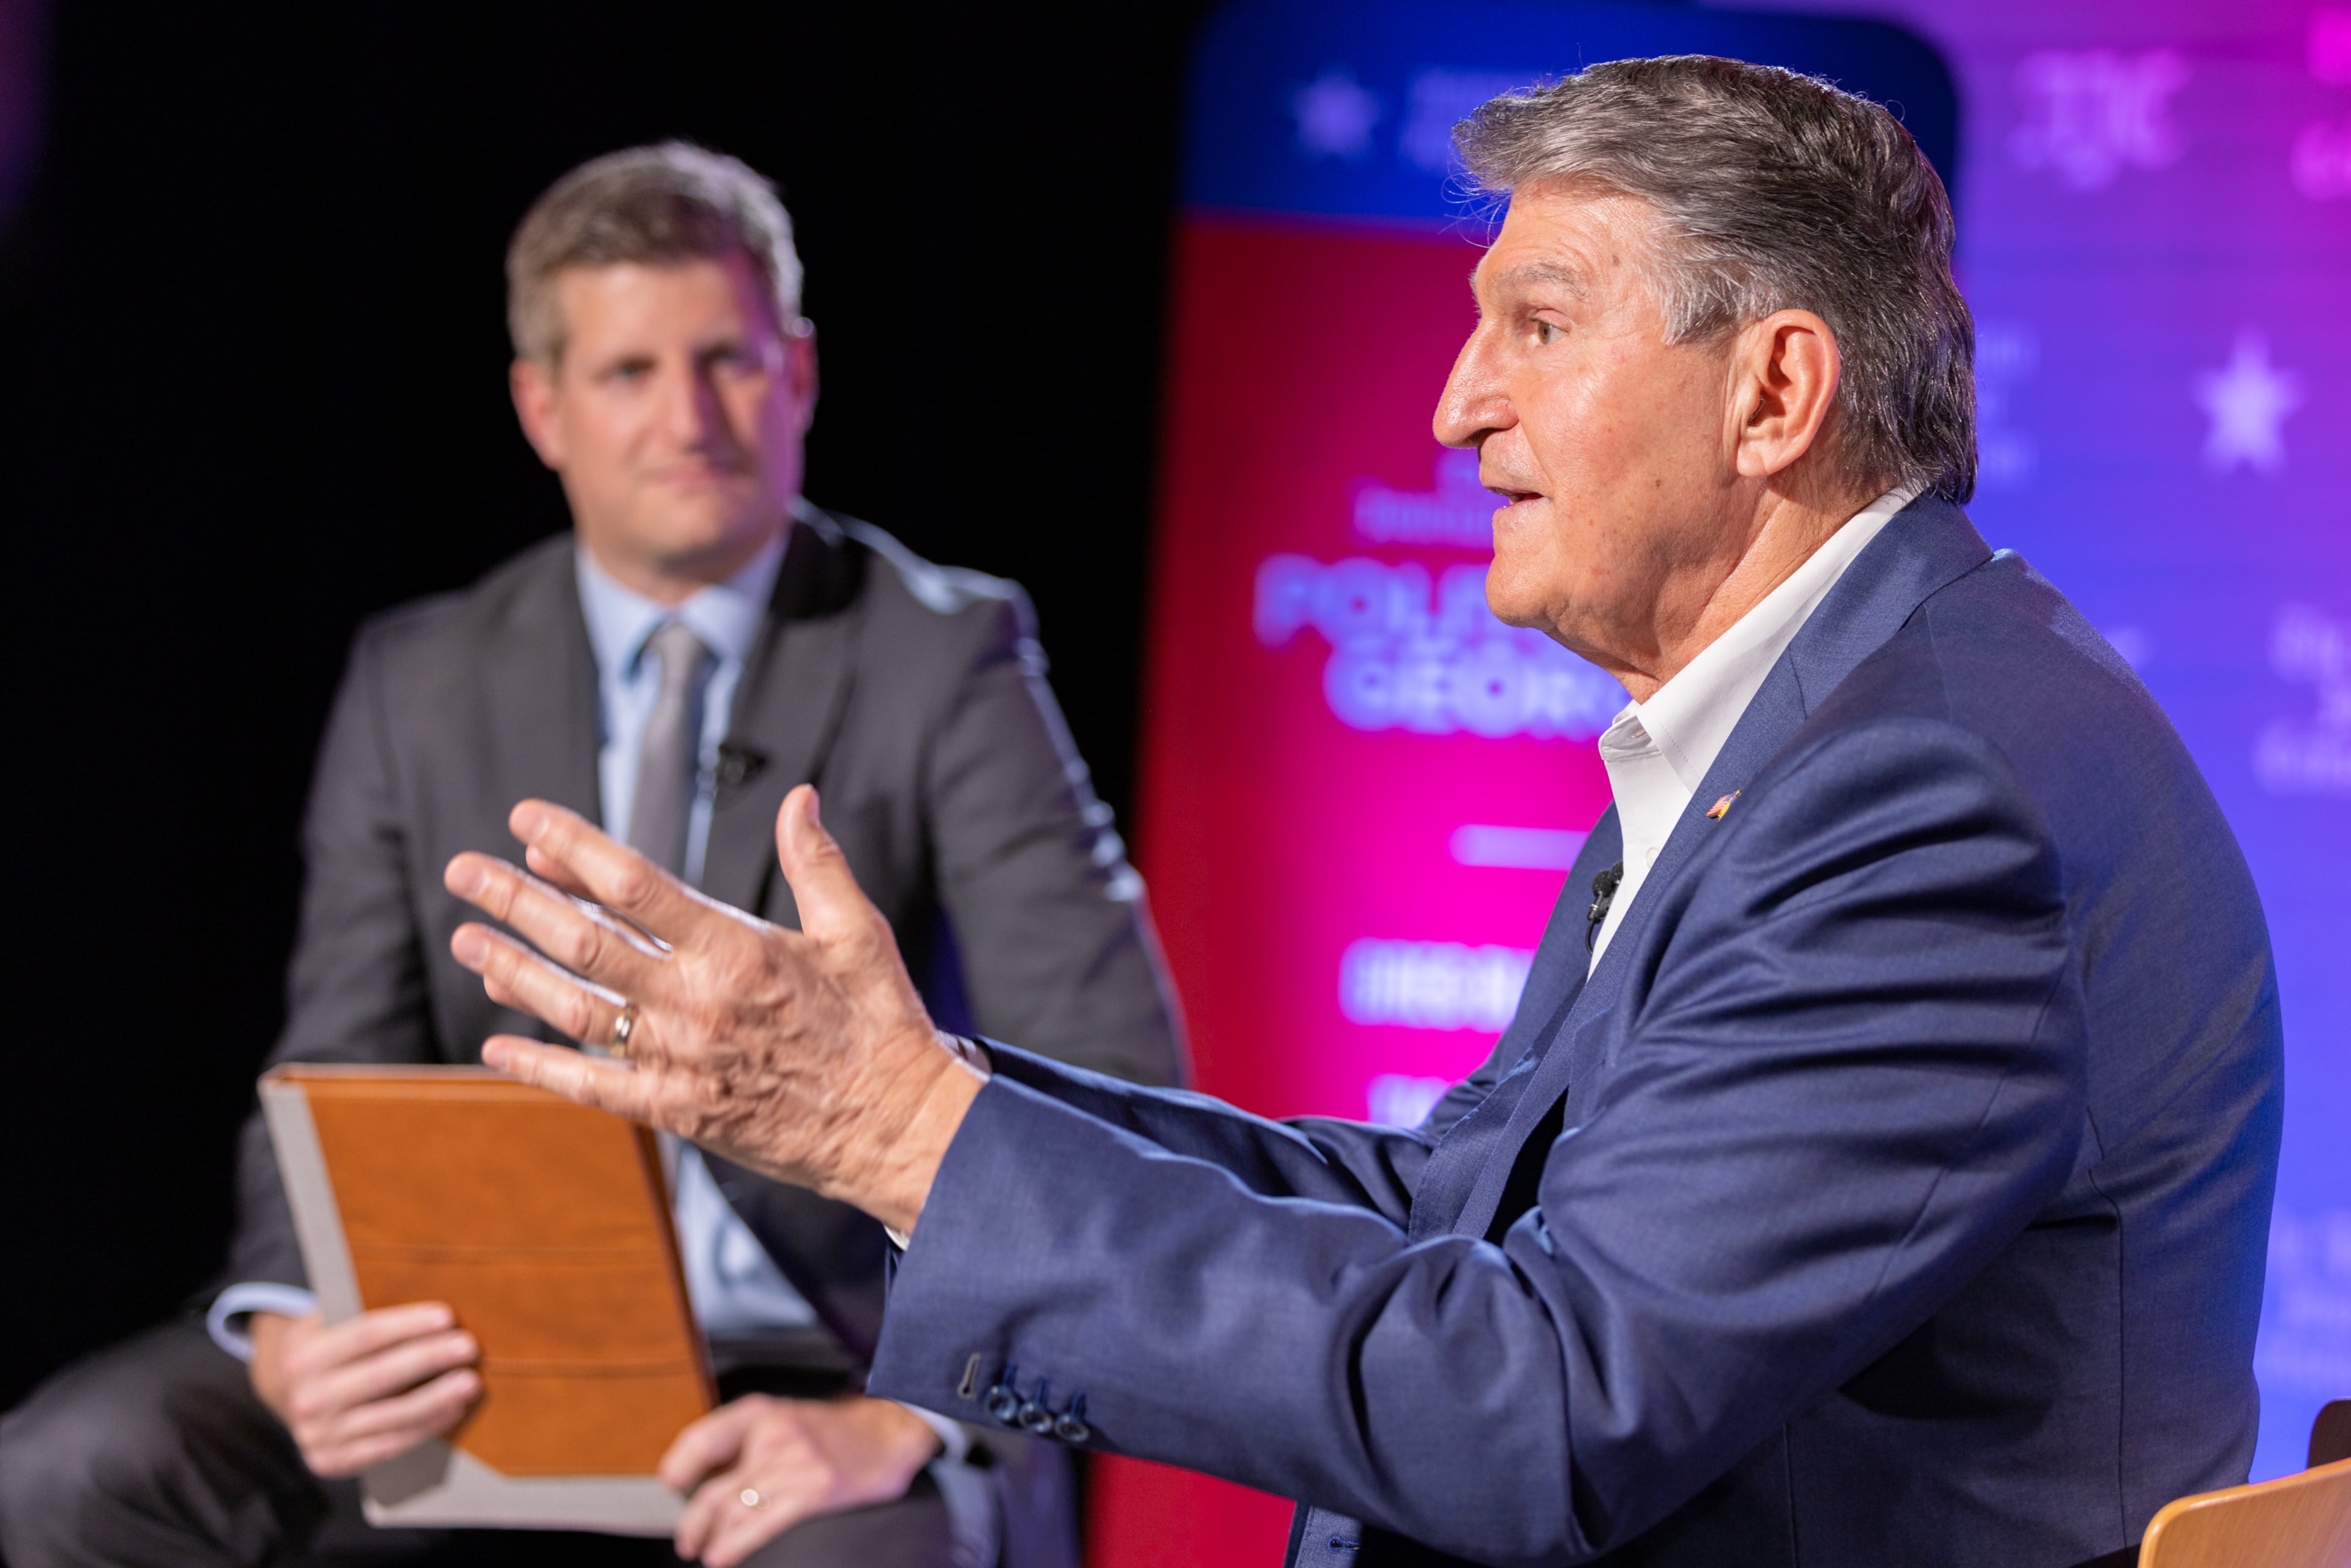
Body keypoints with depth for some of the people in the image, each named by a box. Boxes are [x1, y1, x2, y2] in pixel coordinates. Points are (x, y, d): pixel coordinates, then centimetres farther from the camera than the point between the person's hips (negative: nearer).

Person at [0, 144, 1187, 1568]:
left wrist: (907, 1417, -25)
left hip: (829, 1375, -4)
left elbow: (1114, 1090, -11)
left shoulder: (946, 656, -3)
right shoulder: (422, 687, 7)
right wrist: (286, 1337, -19)